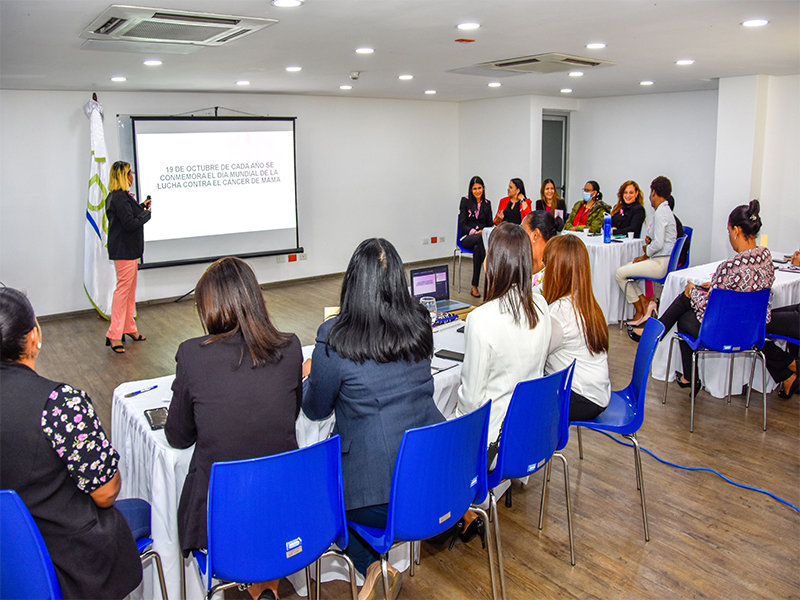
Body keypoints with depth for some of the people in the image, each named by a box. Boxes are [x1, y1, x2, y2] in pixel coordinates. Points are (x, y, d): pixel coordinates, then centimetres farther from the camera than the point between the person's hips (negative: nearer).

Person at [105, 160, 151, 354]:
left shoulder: (116, 196, 13)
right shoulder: (120, 198, -19)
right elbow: (130, 223, -22)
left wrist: (142, 207, 13)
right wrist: (147, 213, -9)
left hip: (127, 249, 11)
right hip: (124, 250, -11)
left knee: (130, 289, 16)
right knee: (123, 288, -8)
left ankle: (129, 328, 26)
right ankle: (114, 335, -4)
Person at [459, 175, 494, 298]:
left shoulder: (487, 204, 15)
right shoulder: (465, 201, 4)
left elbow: (490, 224, 16)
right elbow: (462, 224, -2)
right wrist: (474, 232, -18)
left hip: (482, 236, 3)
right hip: (467, 237, -3)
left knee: (477, 248, -36)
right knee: (481, 239, -39)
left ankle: (474, 286, -34)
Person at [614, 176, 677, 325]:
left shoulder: (660, 213, -17)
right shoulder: (666, 210, 16)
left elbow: (658, 244, -23)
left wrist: (645, 255, -8)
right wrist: (650, 241, 6)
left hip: (660, 263, -10)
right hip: (662, 260, 10)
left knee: (620, 273, -10)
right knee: (624, 269, 12)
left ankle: (640, 310, 0)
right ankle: (645, 302, 5)